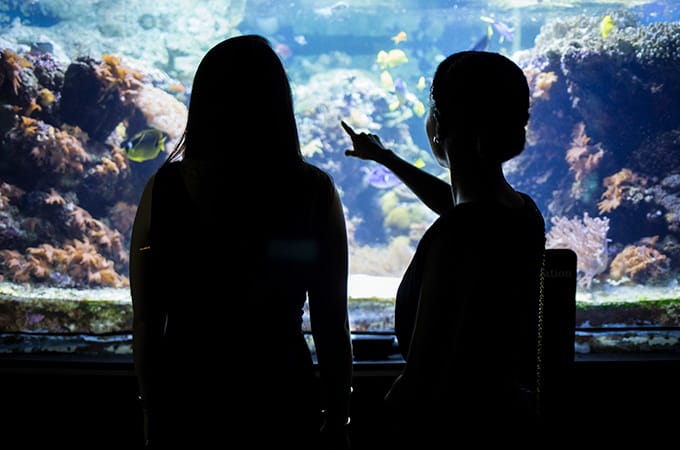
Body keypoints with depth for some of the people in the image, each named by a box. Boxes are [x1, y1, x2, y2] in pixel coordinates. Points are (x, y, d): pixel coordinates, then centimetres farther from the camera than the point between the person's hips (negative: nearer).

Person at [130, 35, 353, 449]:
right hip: (282, 399, -1)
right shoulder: (315, 193, -10)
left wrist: (154, 414, 12)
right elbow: (332, 323, -7)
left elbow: (145, 322, -2)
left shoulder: (163, 189, -7)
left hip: (185, 393, 1)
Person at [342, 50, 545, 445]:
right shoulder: (524, 213, 1)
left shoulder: (457, 234, -27)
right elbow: (455, 201, 26)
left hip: (458, 427, -8)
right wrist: (386, 158, 39)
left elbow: (425, 385, -26)